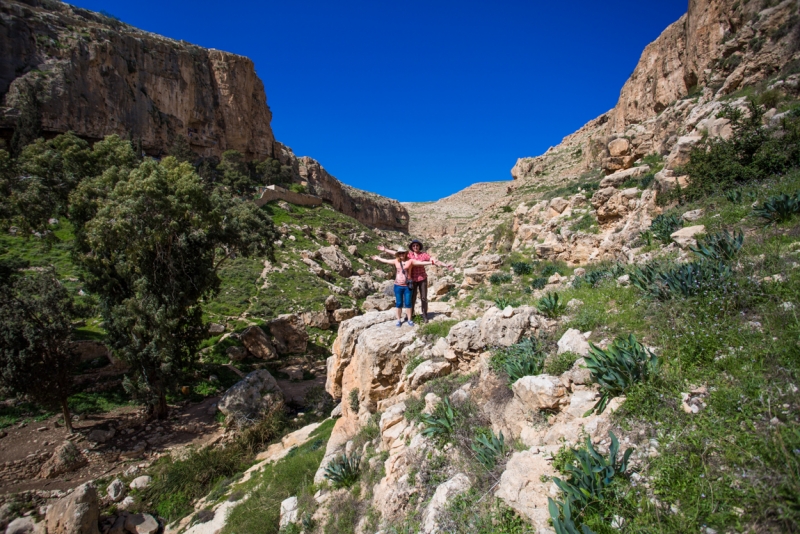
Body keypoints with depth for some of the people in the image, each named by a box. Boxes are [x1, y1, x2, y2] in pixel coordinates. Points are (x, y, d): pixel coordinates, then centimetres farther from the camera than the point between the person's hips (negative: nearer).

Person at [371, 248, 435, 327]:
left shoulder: (410, 261, -3)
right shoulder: (396, 261, 5)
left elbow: (421, 263, -10)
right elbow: (385, 261, 19)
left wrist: (431, 262, -19)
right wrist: (378, 258, 31)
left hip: (407, 286, -2)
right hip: (398, 286, 2)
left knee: (408, 303, 2)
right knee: (399, 304, 8)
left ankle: (409, 320, 13)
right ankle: (399, 320, 18)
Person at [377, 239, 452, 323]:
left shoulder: (424, 254, -7)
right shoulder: (408, 254, -2)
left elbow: (435, 260, -14)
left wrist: (446, 265, -23)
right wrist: (385, 250, 5)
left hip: (422, 279, -1)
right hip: (412, 280, 1)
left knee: (423, 298, 4)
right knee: (412, 298, 5)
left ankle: (424, 316, 17)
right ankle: (409, 315, 21)